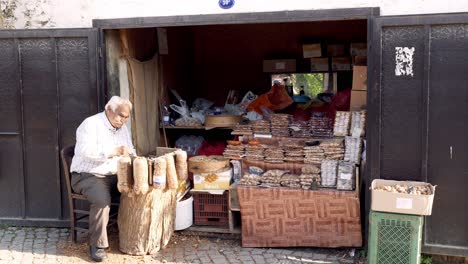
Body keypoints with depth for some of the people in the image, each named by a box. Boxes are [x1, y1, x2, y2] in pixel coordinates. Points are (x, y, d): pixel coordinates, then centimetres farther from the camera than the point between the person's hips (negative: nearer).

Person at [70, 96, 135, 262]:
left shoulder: (123, 128, 13)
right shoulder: (90, 124, -12)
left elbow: (130, 152, 15)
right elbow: (87, 151, -27)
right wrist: (115, 151, -31)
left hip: (114, 175, 7)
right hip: (88, 175, -7)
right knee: (102, 199, -35)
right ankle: (97, 244, -20)